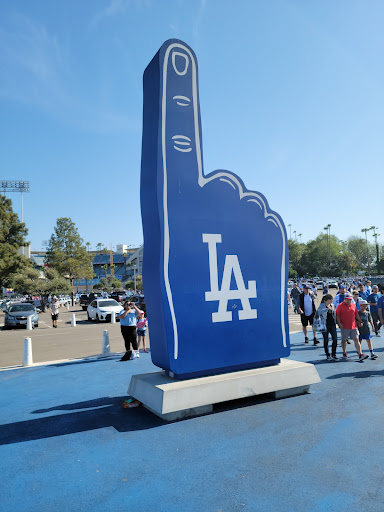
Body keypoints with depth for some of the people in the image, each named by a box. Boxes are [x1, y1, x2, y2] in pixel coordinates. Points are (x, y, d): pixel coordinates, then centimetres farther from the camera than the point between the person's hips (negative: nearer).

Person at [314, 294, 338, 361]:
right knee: (326, 341, 4)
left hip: (332, 325, 5)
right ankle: (328, 355, 16)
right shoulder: (322, 306, -8)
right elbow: (319, 312, -29)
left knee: (335, 339, -1)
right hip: (325, 325, -5)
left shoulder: (332, 306, 9)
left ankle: (334, 355, 12)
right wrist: (327, 309, -44)